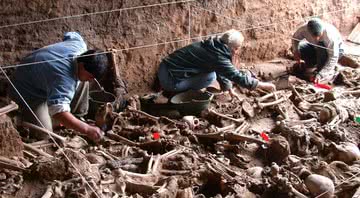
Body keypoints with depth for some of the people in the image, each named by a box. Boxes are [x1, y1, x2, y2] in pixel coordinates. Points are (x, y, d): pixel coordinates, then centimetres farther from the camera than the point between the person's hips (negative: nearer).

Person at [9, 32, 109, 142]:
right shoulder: (64, 79, -43)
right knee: (43, 135, -18)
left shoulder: (79, 44, -18)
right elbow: (58, 112, -53)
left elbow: (70, 35, 7)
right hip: (28, 92, -8)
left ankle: (79, 115, 16)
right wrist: (86, 129, -56)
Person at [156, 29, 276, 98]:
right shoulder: (217, 56, -20)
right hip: (171, 80, -9)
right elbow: (238, 77, -18)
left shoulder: (214, 47, 7)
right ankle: (177, 94, -2)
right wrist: (263, 85, -9)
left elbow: (223, 71, 19)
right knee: (211, 76, -12)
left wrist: (230, 90, 11)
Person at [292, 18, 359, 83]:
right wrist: (295, 51, -25)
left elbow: (333, 58, -36)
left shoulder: (329, 35, -38)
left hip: (335, 48, -4)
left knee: (320, 47, -37)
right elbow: (295, 38, -5)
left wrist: (320, 74, -41)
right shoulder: (303, 29, -28)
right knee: (300, 47, -21)